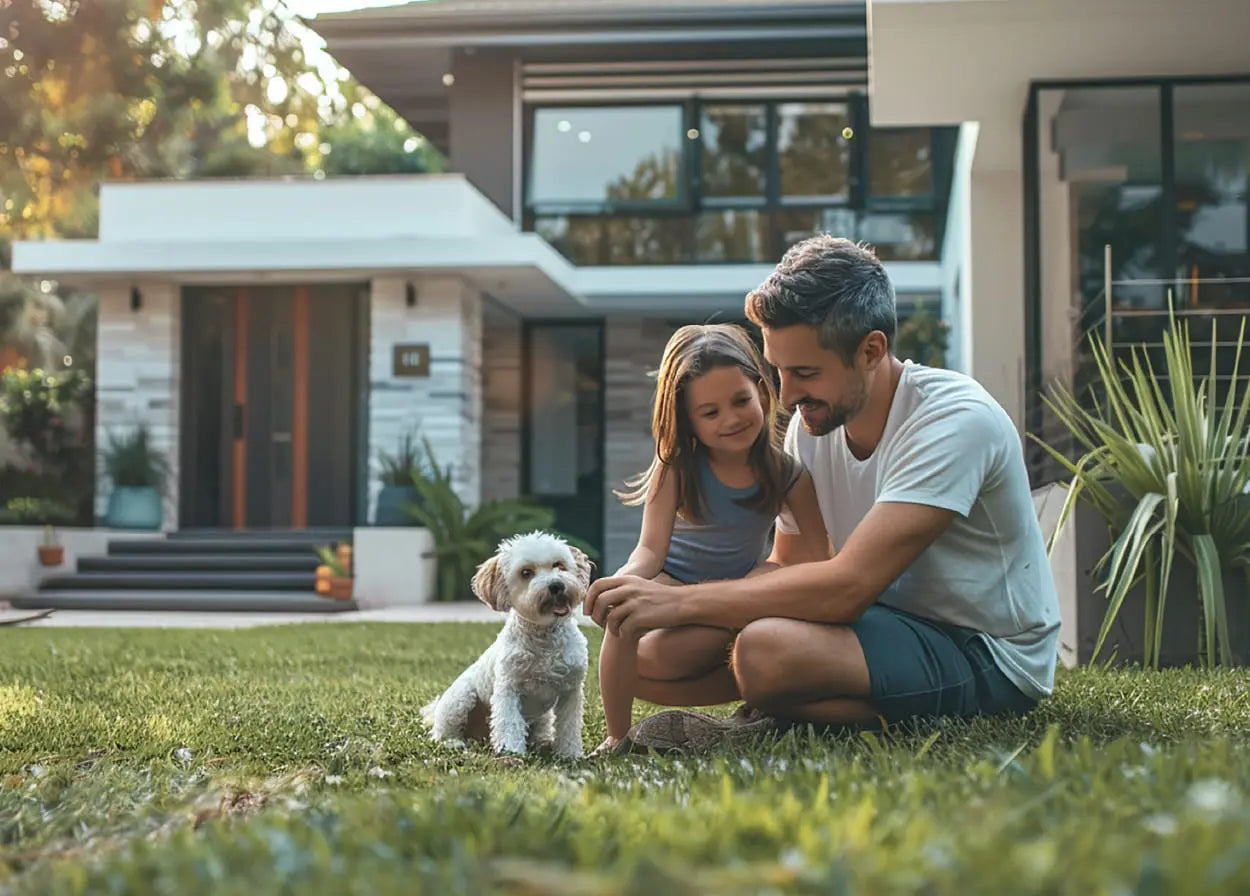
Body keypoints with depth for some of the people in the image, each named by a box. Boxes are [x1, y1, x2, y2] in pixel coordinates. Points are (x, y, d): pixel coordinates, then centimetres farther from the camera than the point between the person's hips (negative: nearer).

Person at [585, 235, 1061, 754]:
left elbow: (848, 585, -30)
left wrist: (678, 602, -27)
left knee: (767, 649, -36)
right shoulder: (810, 424, 2)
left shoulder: (955, 420, -23)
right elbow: (785, 568, 5)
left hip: (989, 658, -8)